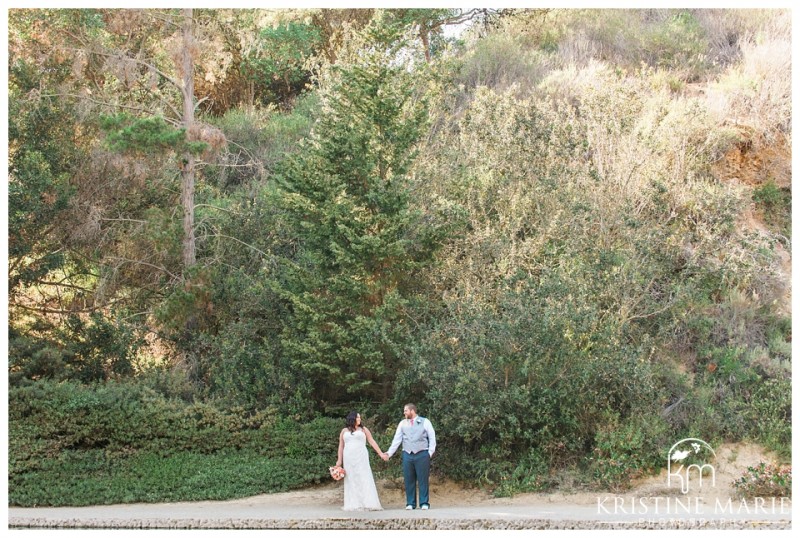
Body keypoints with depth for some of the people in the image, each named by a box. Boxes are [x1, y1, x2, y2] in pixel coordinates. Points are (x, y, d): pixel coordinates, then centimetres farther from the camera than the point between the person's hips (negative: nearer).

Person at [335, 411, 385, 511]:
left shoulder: (363, 429, 9)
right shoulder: (344, 431, 12)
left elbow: (372, 442, 6)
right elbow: (341, 446, 13)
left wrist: (381, 453, -1)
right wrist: (339, 460, 6)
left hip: (361, 458, -1)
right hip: (349, 459, 1)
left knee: (364, 479, -8)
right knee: (351, 481, 0)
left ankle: (367, 503, -10)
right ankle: (354, 504, 2)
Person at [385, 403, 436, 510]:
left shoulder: (425, 422, 3)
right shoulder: (402, 423, 13)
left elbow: (432, 438, 3)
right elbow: (397, 440, 10)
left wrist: (430, 452, -4)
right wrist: (389, 453, 2)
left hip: (422, 454, -3)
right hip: (407, 454, 3)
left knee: (423, 480, -2)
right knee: (409, 480, 4)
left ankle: (424, 503, 2)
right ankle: (410, 503, 9)